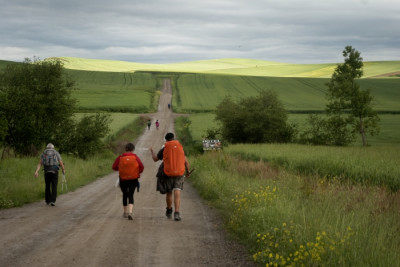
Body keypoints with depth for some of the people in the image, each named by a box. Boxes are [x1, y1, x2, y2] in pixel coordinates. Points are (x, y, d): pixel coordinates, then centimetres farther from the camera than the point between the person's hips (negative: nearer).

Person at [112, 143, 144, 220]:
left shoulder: (120, 158, -5)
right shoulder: (135, 157, -7)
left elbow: (114, 167, -3)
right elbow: (141, 167, -10)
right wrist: (138, 172, 9)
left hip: (123, 179, 1)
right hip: (133, 179, -1)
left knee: (125, 195, 19)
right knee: (131, 195, -1)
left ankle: (125, 212, 28)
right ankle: (130, 212, -21)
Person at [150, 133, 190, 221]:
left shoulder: (164, 149, -2)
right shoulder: (180, 147, 3)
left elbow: (155, 159, 10)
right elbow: (186, 161, 3)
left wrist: (152, 151, 29)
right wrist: (188, 172, 18)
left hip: (168, 174, 0)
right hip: (179, 174, 0)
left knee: (169, 193, 18)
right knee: (177, 194, -5)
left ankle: (169, 211, 35)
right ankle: (177, 213, -20)